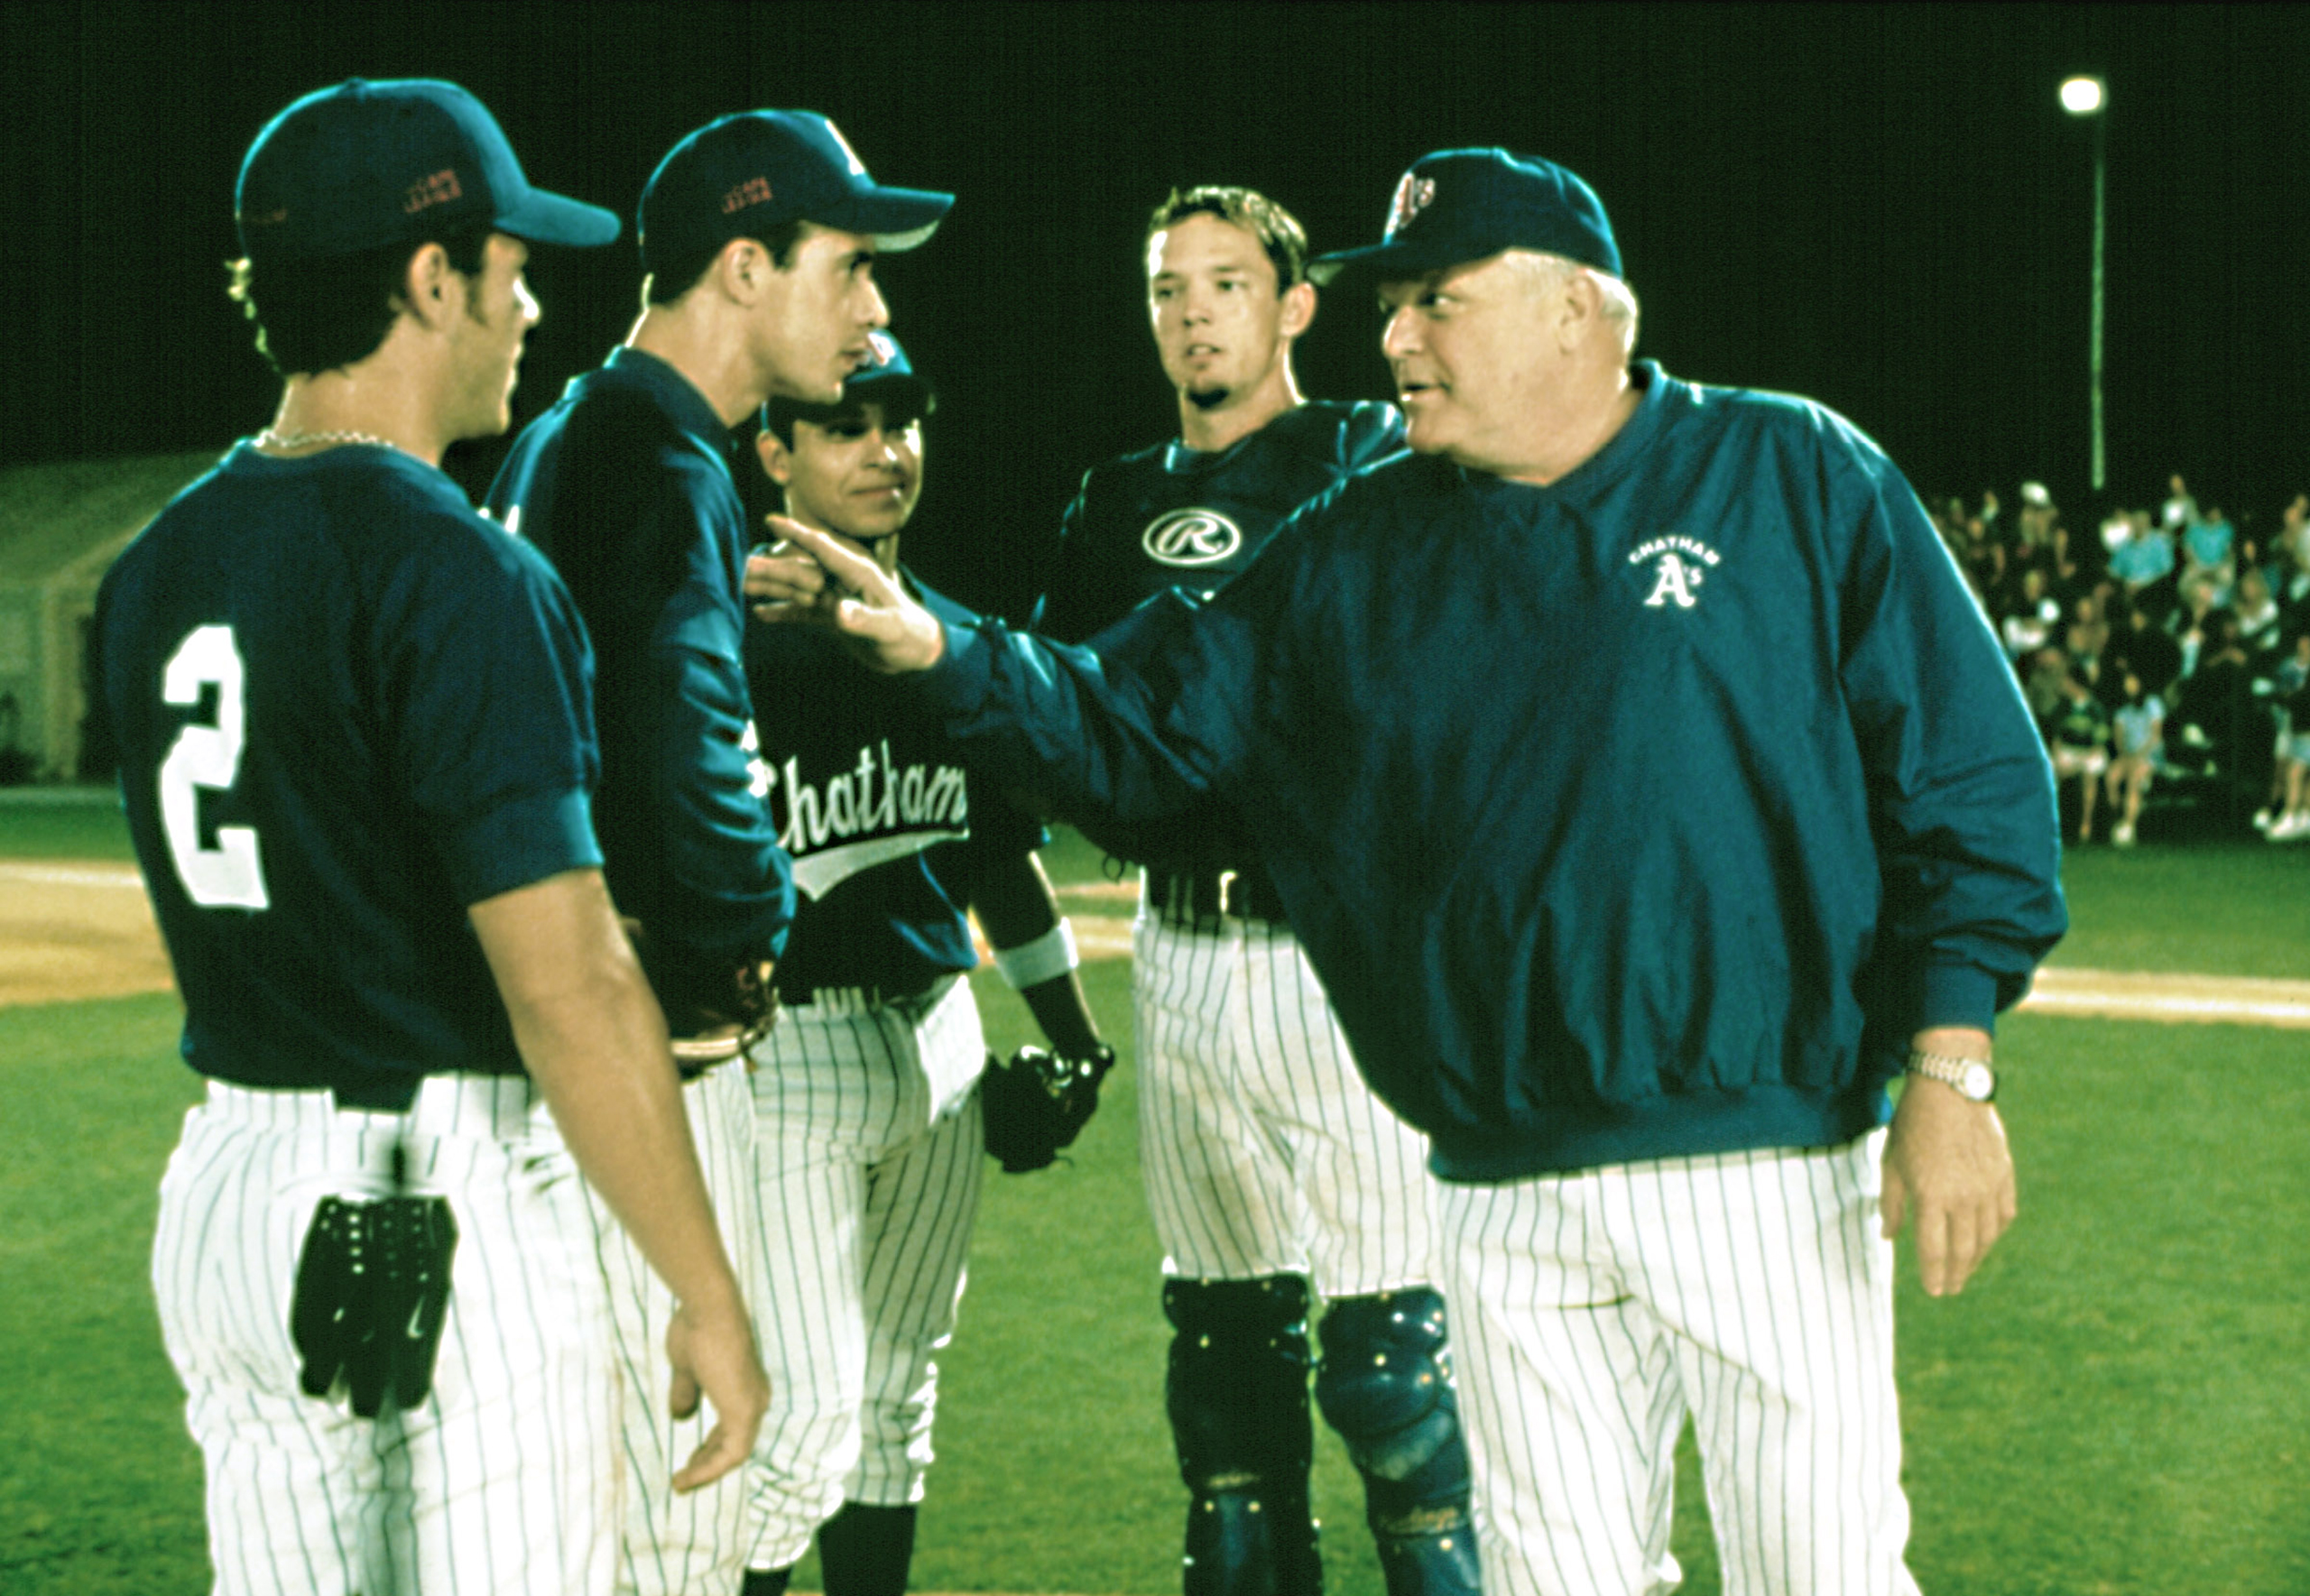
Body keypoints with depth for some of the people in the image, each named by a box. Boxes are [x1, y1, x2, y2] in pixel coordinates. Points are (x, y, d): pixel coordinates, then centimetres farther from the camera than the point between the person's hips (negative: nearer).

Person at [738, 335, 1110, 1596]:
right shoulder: (728, 638, -10)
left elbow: (1001, 851, 21)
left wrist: (1073, 1039, 22)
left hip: (938, 1044, 7)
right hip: (783, 1050, -7)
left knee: (898, 1399, 14)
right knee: (809, 1416, -12)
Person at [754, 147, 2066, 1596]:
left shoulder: (1794, 478, 0)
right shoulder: (1352, 553, 11)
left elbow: (1972, 773, -3)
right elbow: (1131, 728, 12)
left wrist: (1951, 1070, -10)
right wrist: (944, 653, -6)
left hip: (1769, 1164, -4)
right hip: (1510, 1194, 4)